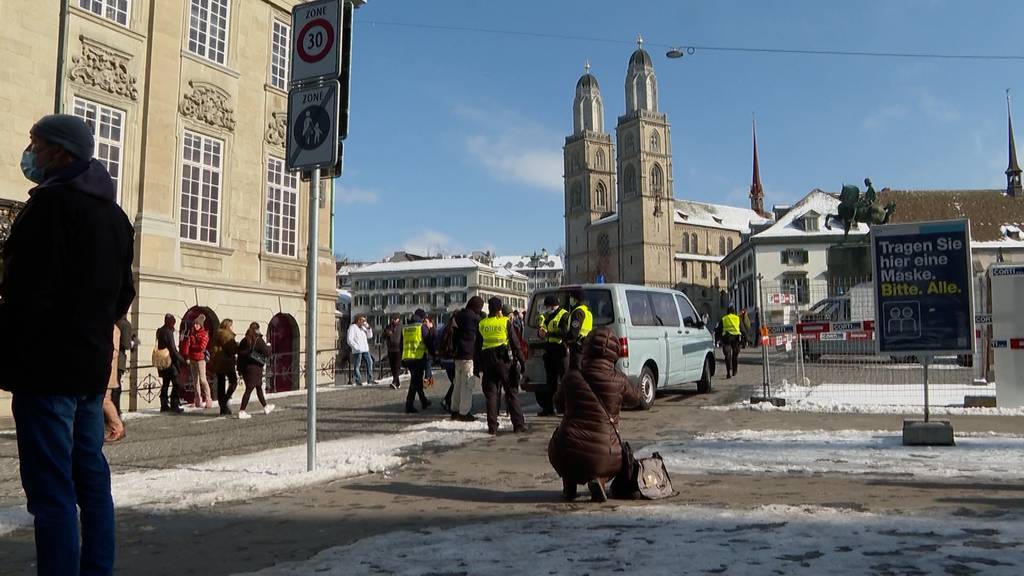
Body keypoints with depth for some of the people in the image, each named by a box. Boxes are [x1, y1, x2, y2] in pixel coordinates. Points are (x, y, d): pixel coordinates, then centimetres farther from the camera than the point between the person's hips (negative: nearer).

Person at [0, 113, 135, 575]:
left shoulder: (52, 202, -12)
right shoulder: (113, 212, 16)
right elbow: (123, 293, 20)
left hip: (47, 367, -9)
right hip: (92, 366, 9)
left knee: (51, 490, -5)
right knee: (91, 480, 14)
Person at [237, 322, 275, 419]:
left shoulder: (244, 340, 6)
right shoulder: (258, 340, -11)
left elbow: (239, 353, 6)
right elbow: (267, 352, -11)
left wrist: (240, 369, 10)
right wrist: (268, 347, 12)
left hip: (245, 368, 7)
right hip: (255, 368, -7)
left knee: (259, 387, 20)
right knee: (249, 390, -4)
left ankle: (266, 407, 33)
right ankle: (241, 412, -8)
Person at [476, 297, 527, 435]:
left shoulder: (482, 324, 5)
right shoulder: (506, 322, -4)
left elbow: (478, 347, 9)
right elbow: (515, 343, -3)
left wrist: (477, 366, 15)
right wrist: (522, 360, 4)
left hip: (488, 361, 2)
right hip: (504, 361, -2)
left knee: (490, 394, 6)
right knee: (511, 392, 4)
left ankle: (492, 427, 4)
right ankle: (518, 424, 4)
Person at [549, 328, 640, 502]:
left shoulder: (572, 377, -1)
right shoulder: (618, 380, -5)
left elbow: (558, 401, 18)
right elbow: (635, 399, 16)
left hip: (566, 456, 2)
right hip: (602, 457, -1)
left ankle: (569, 486, 17)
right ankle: (598, 480, 1)